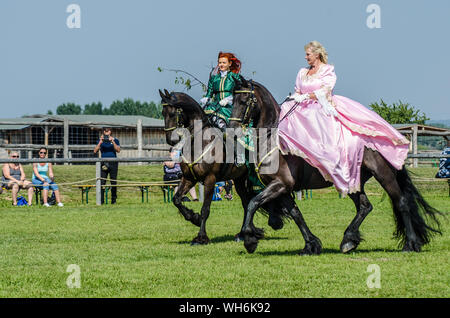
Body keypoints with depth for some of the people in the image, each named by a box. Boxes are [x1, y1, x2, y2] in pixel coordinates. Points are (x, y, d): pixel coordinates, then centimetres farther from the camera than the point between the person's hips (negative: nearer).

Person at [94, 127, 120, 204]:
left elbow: (118, 150, -9)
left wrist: (113, 142, -21)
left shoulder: (115, 140, 6)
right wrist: (100, 142, -14)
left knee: (113, 182, 0)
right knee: (102, 182, -7)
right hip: (104, 163, 0)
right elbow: (95, 151, -2)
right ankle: (101, 200, -6)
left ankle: (114, 200, 8)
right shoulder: (100, 141, 9)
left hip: (113, 163, 0)